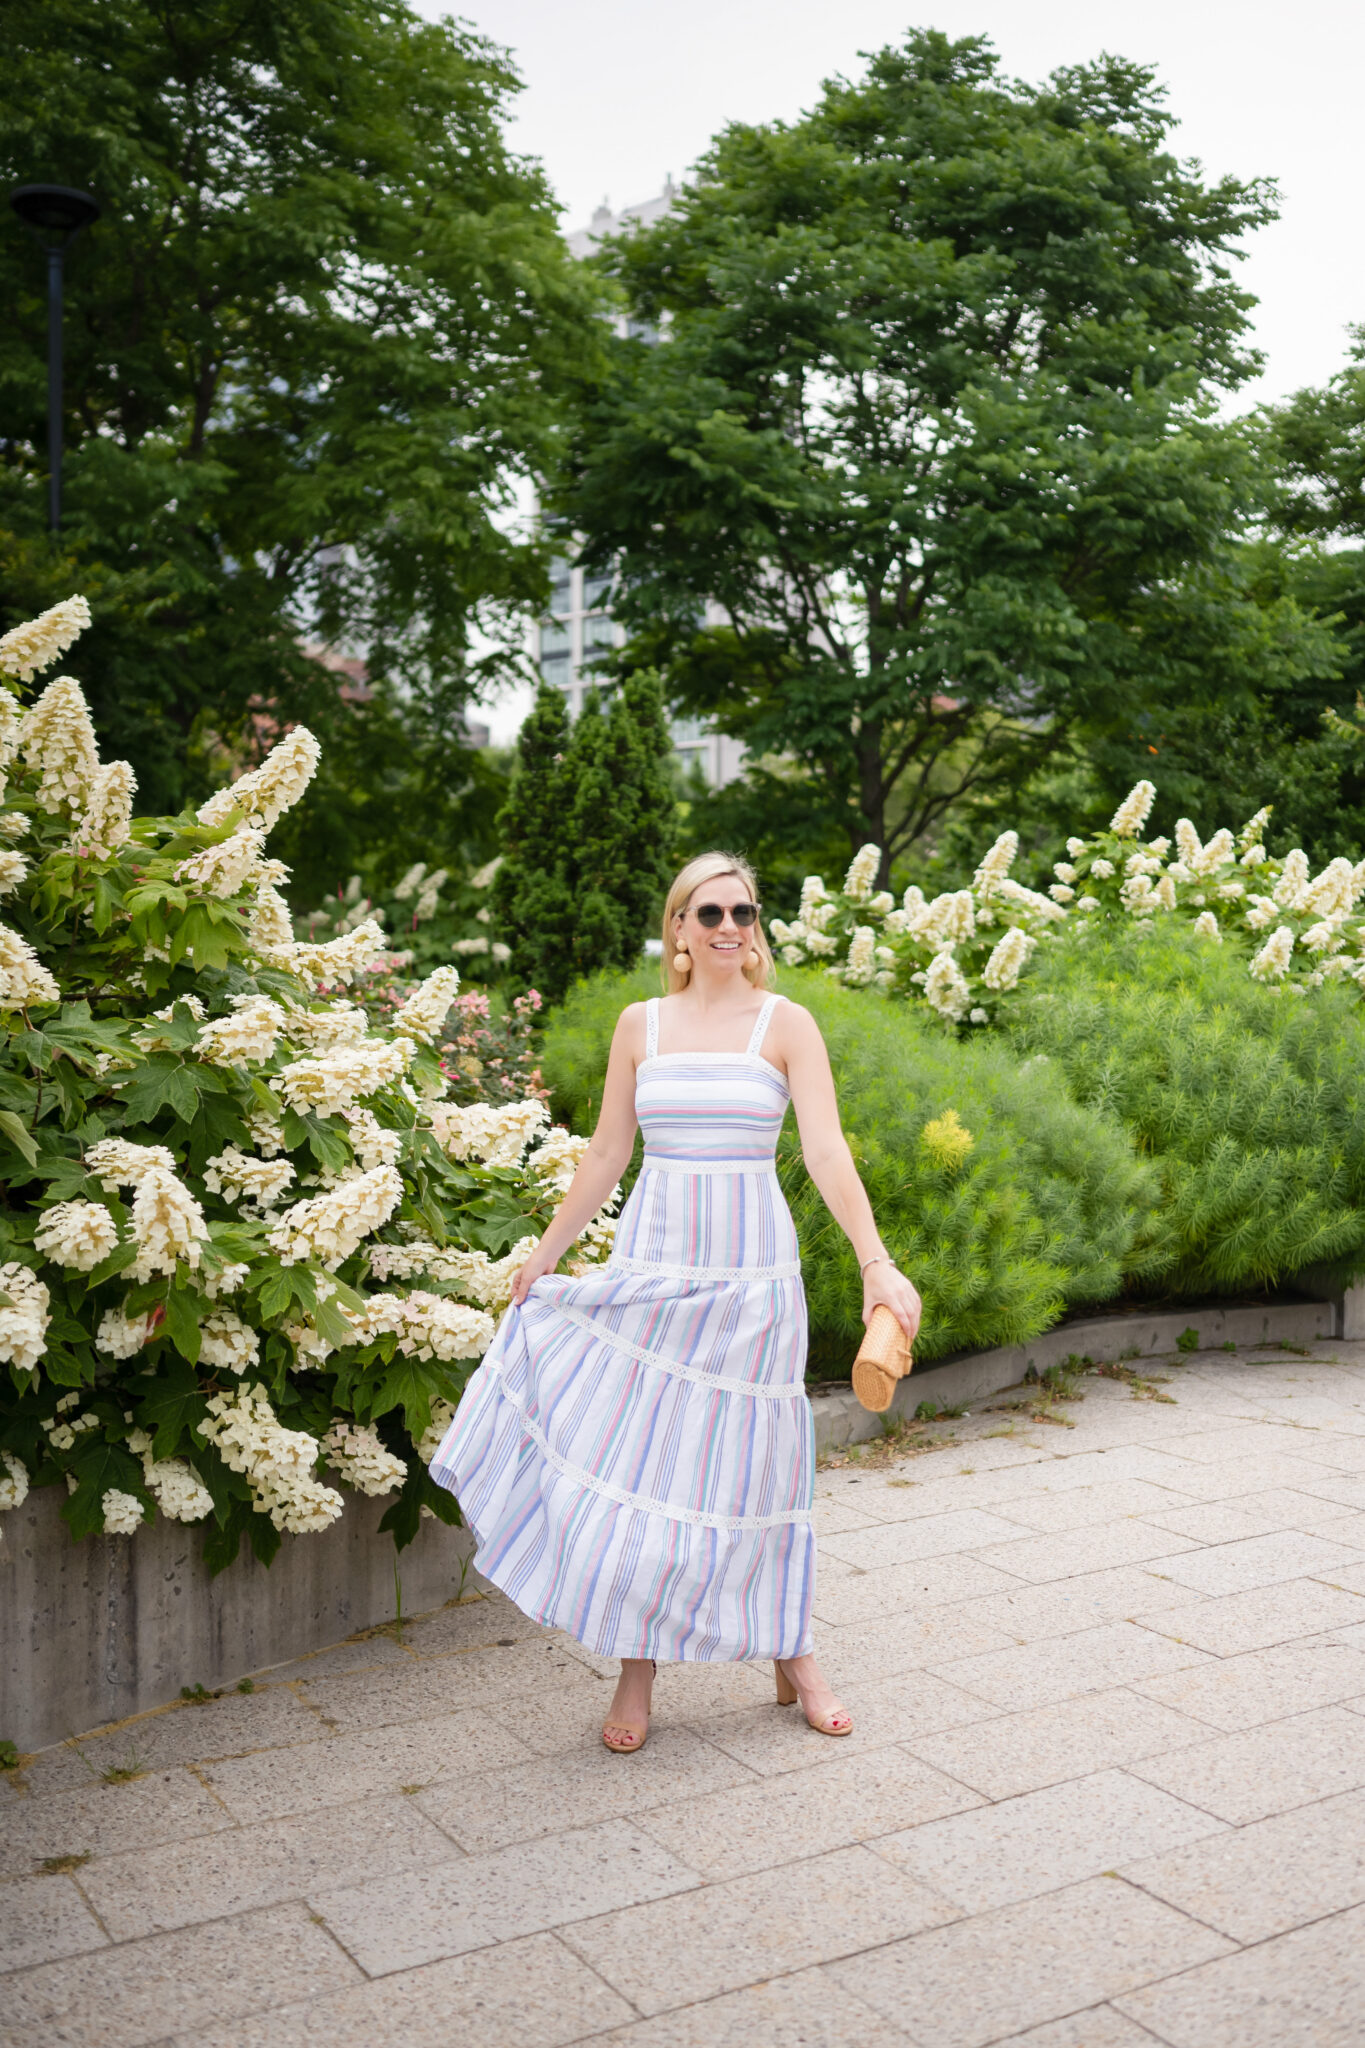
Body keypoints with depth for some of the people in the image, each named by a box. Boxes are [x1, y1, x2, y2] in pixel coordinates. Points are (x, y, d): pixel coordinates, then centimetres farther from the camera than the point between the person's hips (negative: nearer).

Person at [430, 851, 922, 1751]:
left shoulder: (787, 1024, -3)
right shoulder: (640, 1025, 4)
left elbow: (827, 1150, -14)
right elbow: (607, 1154, 11)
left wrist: (877, 1262, -25)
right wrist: (545, 1254, 14)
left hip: (749, 1269, -2)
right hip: (651, 1264, 2)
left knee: (750, 1466, 6)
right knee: (634, 1460, 3)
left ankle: (794, 1657, 26)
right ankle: (639, 1674, 19)